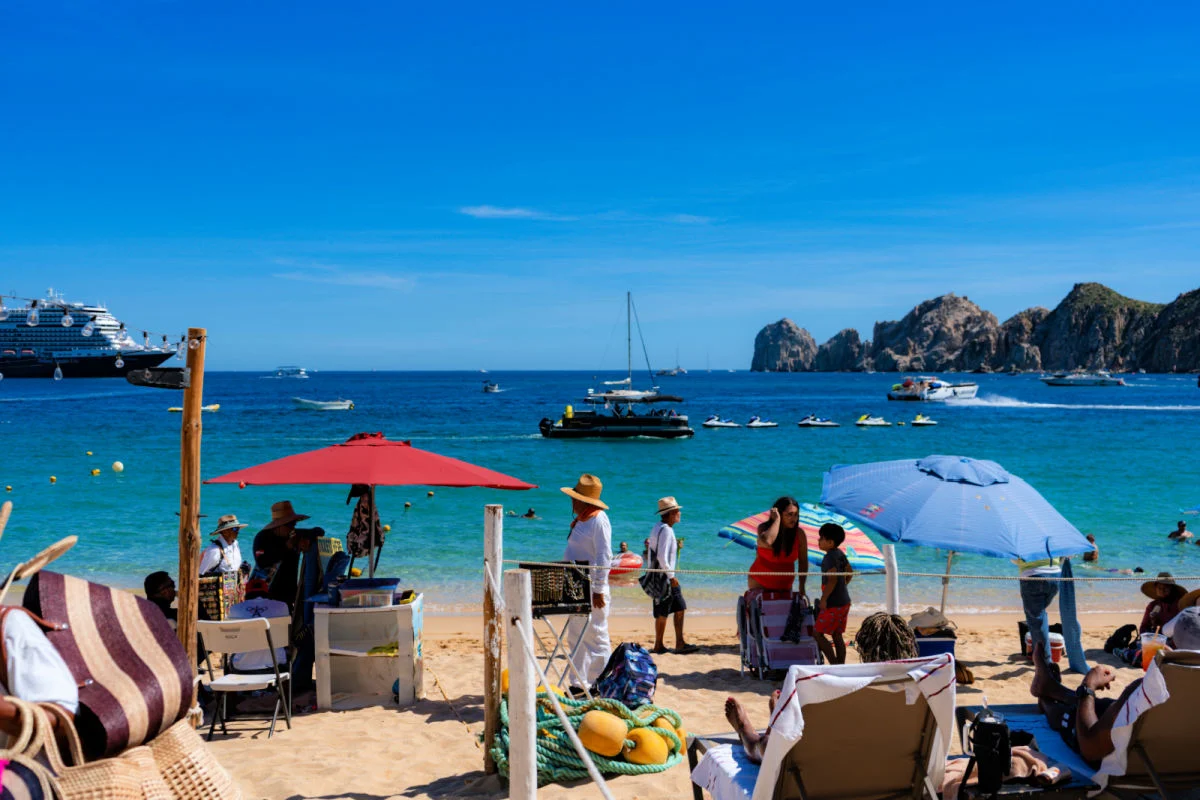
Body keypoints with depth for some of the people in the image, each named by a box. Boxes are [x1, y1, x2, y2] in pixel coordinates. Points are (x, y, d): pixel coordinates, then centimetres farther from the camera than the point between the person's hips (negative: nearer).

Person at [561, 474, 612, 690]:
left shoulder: (599, 520, -14)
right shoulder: (580, 520, 15)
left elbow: (604, 558, -19)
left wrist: (598, 590, -22)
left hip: (592, 590, -10)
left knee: (596, 638, -4)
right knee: (576, 638, 13)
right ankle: (578, 683, 20)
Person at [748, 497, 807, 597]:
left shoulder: (799, 534, -11)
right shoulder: (764, 528, -17)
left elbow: (803, 561, -2)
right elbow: (767, 541, -42)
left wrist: (802, 587, -6)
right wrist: (777, 520, -32)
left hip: (784, 584, 2)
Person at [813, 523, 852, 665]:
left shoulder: (829, 558, -18)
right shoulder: (840, 554, 9)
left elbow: (832, 579, -26)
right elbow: (849, 573, 19)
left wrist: (824, 599, -21)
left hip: (833, 604, -9)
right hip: (844, 601, 9)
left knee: (817, 633, -2)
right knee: (837, 635, 14)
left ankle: (834, 664, -4)